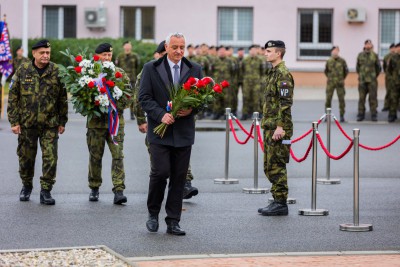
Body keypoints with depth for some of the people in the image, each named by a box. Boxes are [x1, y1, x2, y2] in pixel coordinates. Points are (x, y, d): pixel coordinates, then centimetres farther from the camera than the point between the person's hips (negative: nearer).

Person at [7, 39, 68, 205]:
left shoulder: (56, 72, 0)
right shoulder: (23, 71, 0)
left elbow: (63, 99, 6)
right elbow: (13, 97, 2)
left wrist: (62, 122, 5)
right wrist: (14, 121, -3)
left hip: (50, 124, -1)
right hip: (27, 123, 1)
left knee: (50, 158, -7)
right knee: (26, 157, 11)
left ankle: (46, 191, 3)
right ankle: (26, 186, 32)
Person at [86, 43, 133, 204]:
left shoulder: (120, 73, 6)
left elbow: (129, 94, 1)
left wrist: (117, 107, -14)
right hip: (95, 122, 0)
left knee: (118, 155, -7)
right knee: (95, 156, 9)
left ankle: (119, 191, -9)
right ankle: (94, 189, 23)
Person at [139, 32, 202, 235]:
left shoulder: (194, 70, 9)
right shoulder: (151, 69, 1)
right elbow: (144, 97, -4)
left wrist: (191, 108, -11)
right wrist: (161, 114, -18)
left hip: (183, 132, 3)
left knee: (179, 178, 3)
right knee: (160, 172, -11)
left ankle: (173, 222, 10)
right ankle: (153, 213, 12)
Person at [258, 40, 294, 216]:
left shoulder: (283, 74, -13)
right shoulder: (273, 73, 18)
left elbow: (285, 103, -20)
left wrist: (280, 127, -23)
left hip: (278, 129, -10)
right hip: (270, 127, 10)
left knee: (277, 166, -7)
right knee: (270, 167, 13)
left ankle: (281, 204, -2)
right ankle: (277, 201, 19)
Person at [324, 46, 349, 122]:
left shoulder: (342, 61, -2)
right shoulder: (329, 61, 2)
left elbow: (346, 71, 8)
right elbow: (326, 71, 16)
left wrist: (342, 79, 9)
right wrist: (329, 78, 11)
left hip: (339, 83, -1)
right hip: (330, 83, 1)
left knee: (341, 99, 0)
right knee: (328, 98, 1)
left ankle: (342, 116, 7)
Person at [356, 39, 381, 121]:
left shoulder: (375, 55, 2)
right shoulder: (360, 55, 6)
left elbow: (378, 68, 9)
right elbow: (357, 67, 14)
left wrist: (374, 76, 10)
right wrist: (361, 75, 12)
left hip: (372, 81, -1)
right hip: (362, 80, 1)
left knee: (373, 97, -2)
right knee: (361, 98, 4)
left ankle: (374, 115, 2)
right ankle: (361, 114, 11)